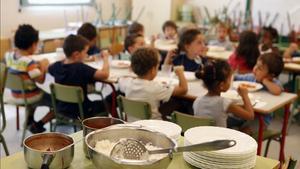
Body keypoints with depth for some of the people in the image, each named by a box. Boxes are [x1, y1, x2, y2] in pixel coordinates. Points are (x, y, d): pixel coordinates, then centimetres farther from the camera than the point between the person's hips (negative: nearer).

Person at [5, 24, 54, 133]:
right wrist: (43, 66, -11)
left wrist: (36, 65, 3)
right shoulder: (28, 62, -29)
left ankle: (29, 120, 34)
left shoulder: (9, 56, -4)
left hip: (16, 95, 8)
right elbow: (40, 80, -26)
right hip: (28, 97, -8)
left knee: (42, 93, 39)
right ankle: (37, 125, 6)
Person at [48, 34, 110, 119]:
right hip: (81, 113, -7)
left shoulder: (57, 66, -8)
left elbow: (50, 68, 17)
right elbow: (105, 74, -36)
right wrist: (105, 57, -18)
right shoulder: (81, 68, -28)